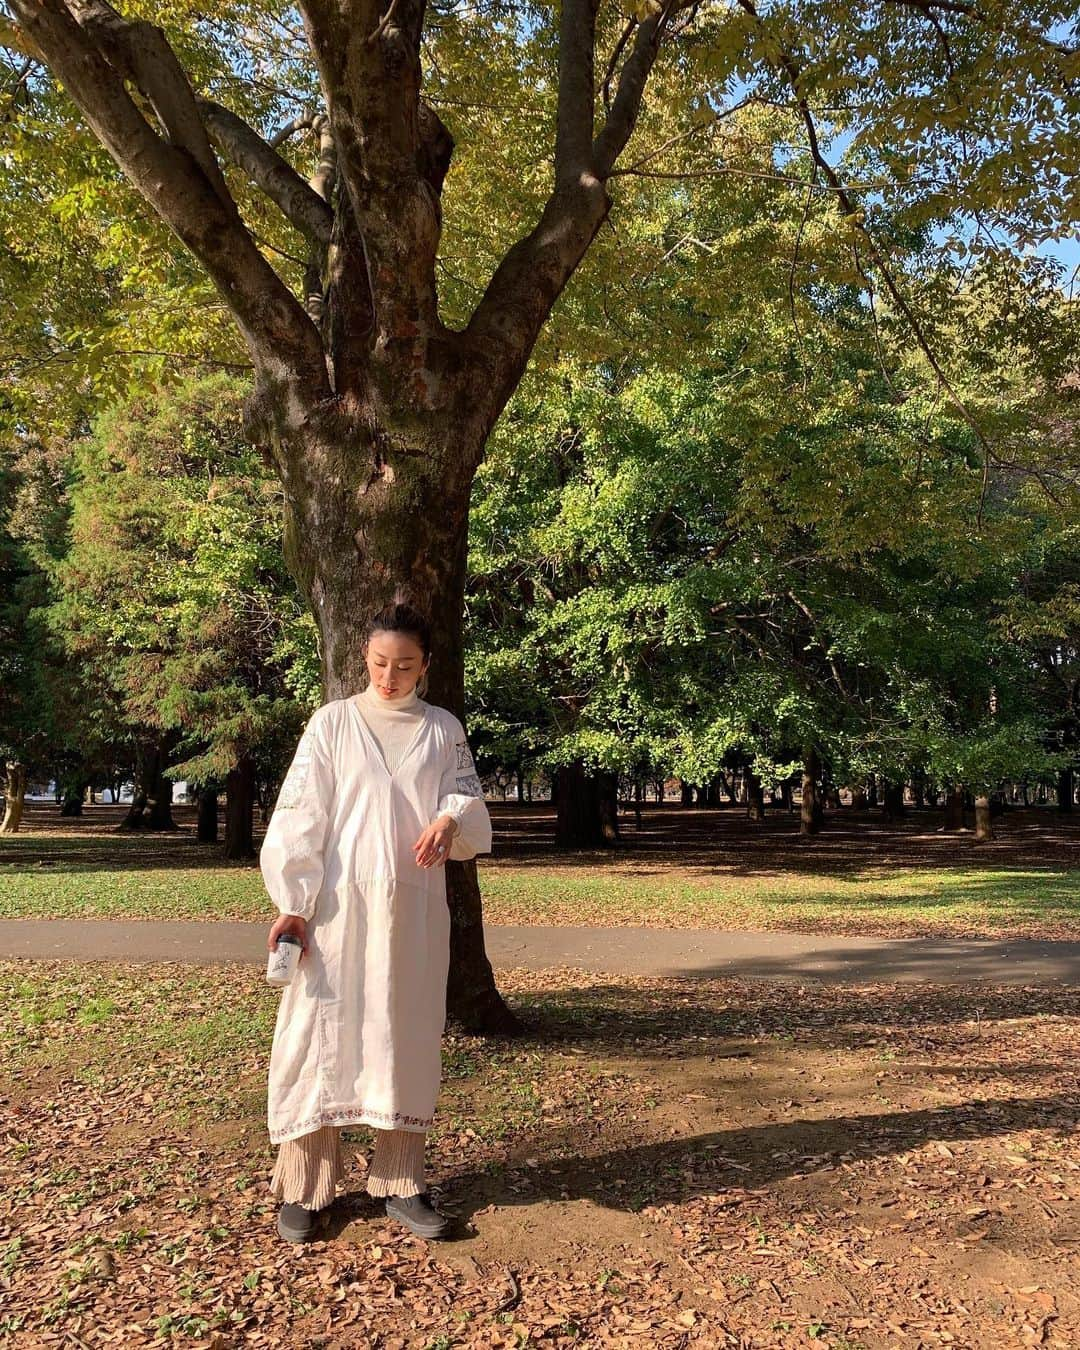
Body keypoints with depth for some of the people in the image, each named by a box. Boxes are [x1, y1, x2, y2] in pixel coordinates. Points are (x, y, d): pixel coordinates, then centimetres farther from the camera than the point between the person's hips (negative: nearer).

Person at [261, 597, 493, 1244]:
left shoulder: (444, 729, 8)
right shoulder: (333, 722, 2)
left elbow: (471, 804, 3)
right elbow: (298, 816, -2)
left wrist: (451, 820, -21)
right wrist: (292, 904, -9)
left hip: (415, 912, 2)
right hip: (338, 907, -2)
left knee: (409, 1038, 7)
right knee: (322, 1033, 0)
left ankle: (402, 1182, 20)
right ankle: (303, 1187, 14)